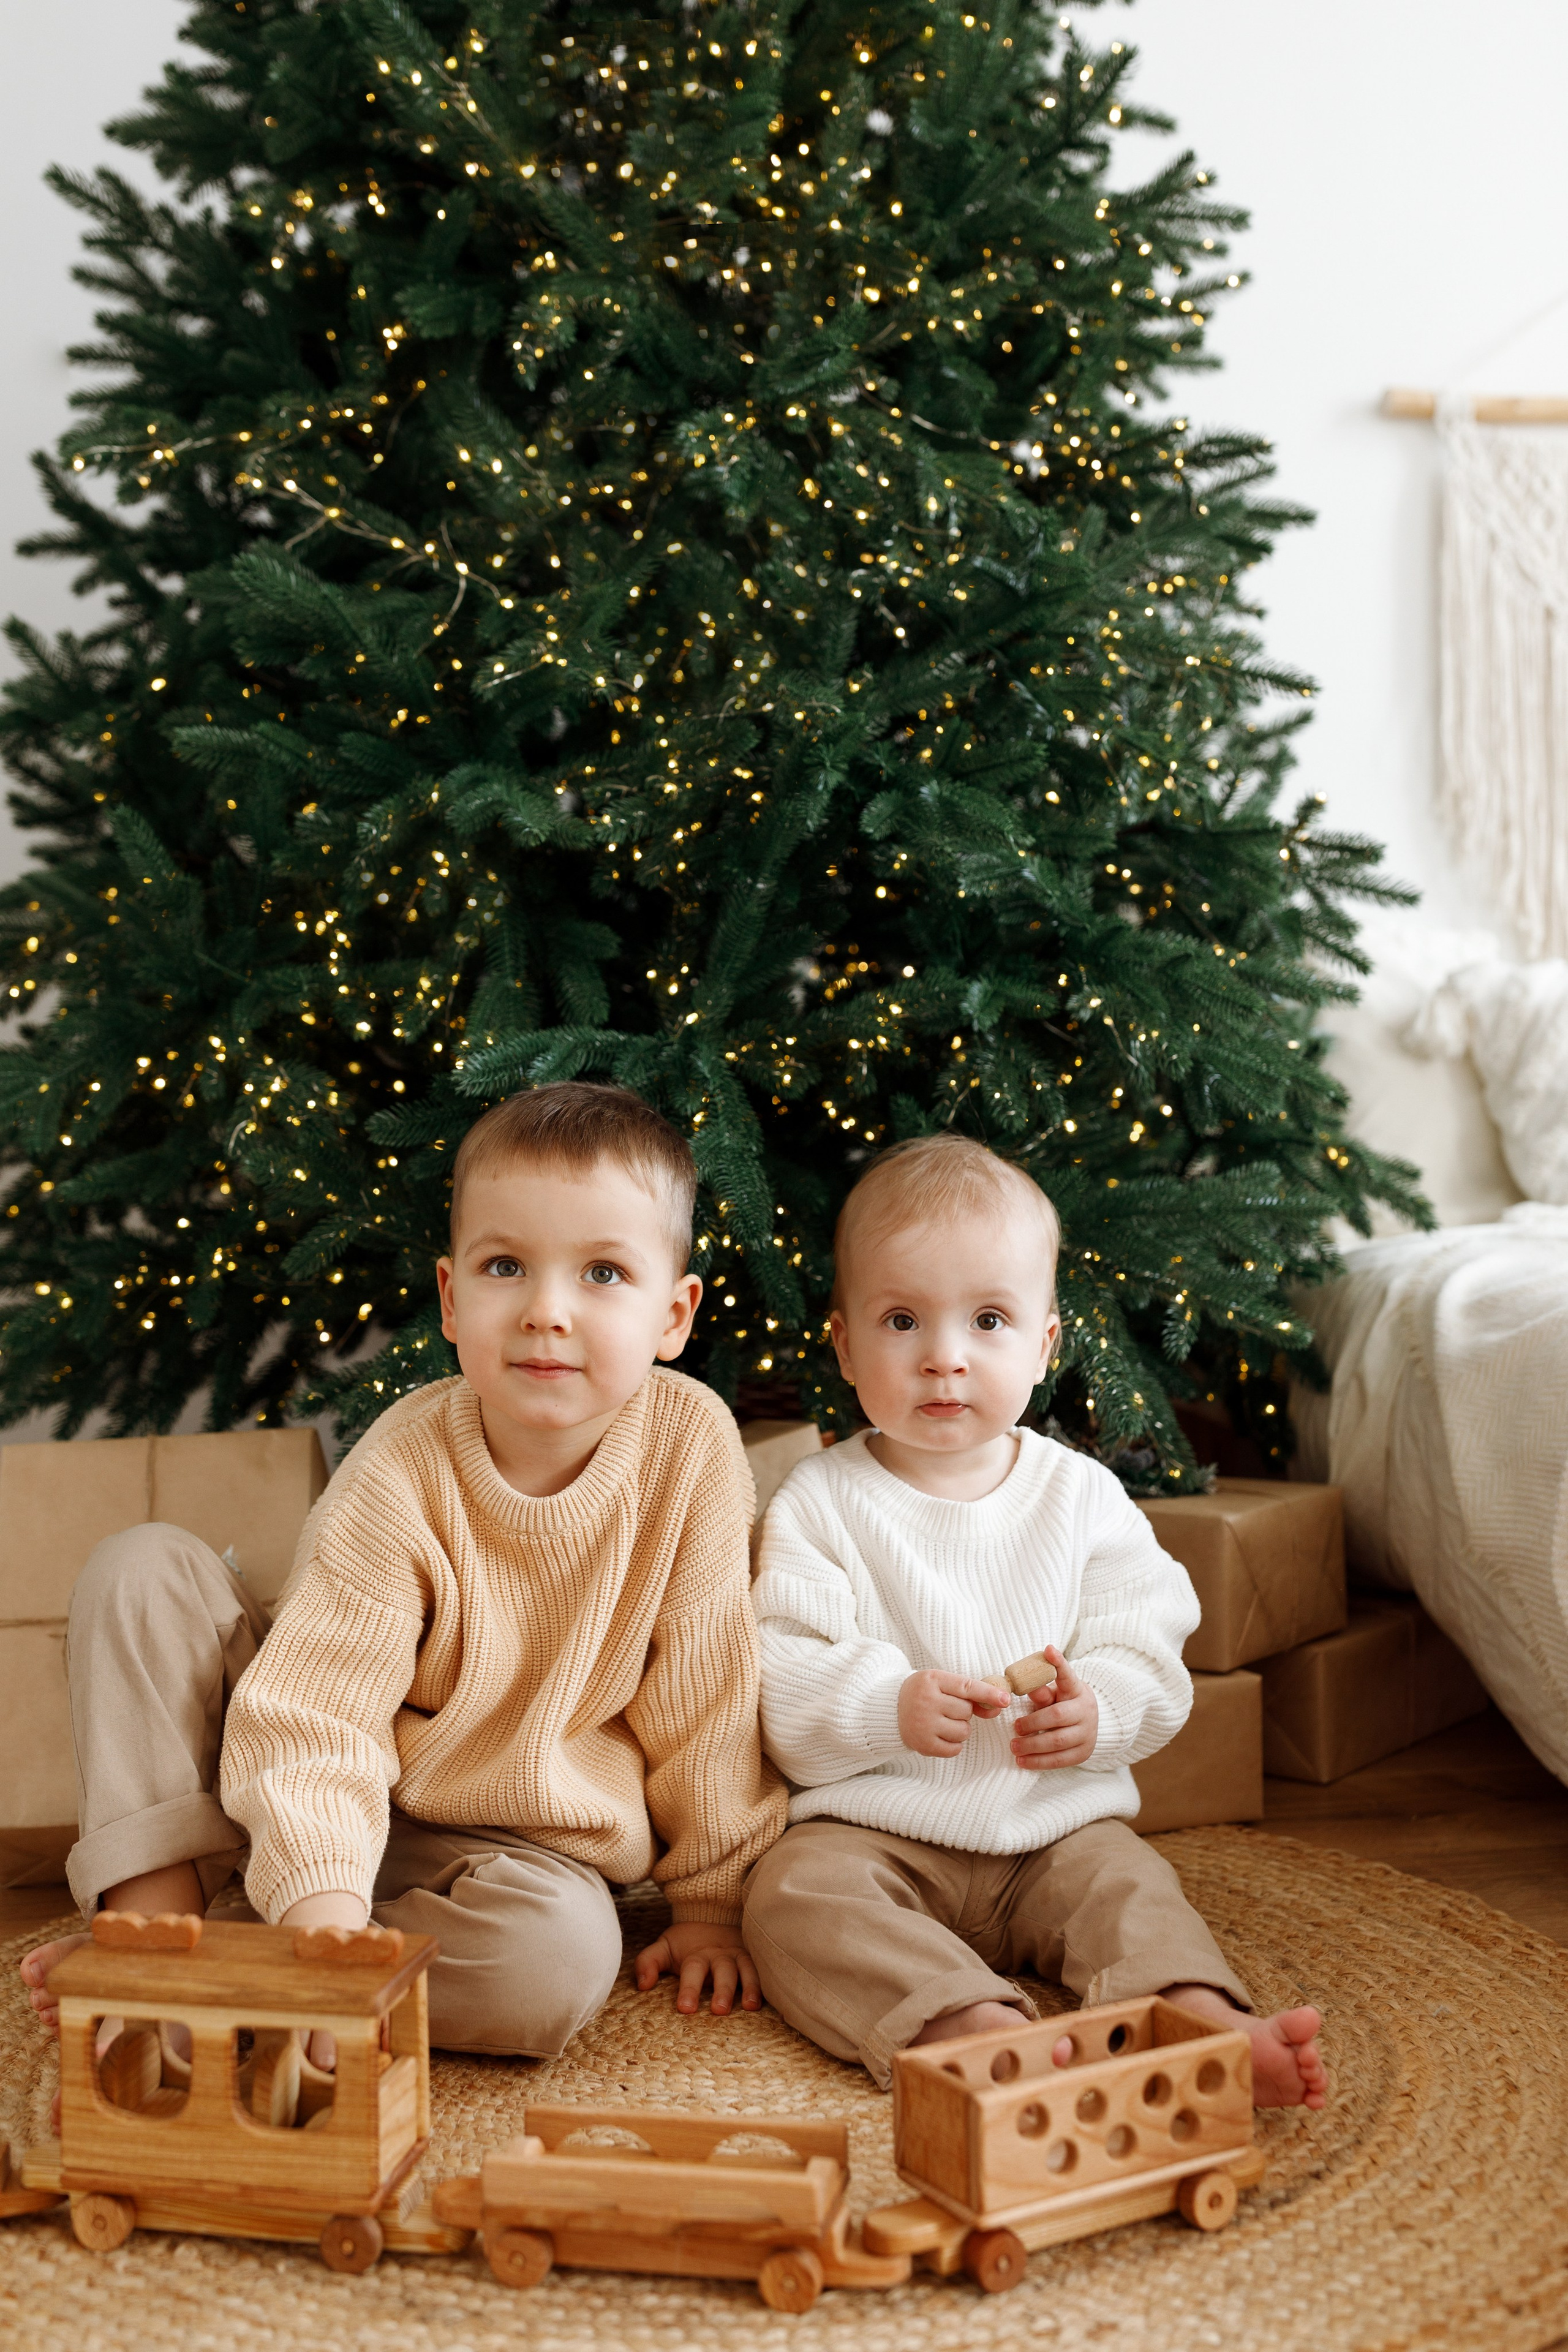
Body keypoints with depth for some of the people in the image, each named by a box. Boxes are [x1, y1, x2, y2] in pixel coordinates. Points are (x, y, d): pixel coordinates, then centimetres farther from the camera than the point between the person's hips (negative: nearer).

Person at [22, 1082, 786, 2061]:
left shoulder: (692, 1441, -19)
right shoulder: (401, 1476, -21)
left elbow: (708, 1688, -9)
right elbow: (316, 1720, -26)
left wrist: (712, 1901, -3)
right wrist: (325, 1905, -41)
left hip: (526, 1842, 0)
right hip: (335, 1809, 0)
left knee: (559, 1960, -36)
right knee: (144, 1566, -17)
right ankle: (158, 1915, -14)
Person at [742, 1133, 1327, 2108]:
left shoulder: (1082, 1496, 4)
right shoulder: (820, 1504, -3)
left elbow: (1150, 1653, 2)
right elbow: (775, 1682, -11)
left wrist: (1101, 1710, -20)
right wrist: (888, 1708, -28)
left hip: (1056, 1824, 3)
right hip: (873, 1826, -2)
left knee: (1129, 1880, -24)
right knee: (795, 1891, -29)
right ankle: (980, 2031, -48)